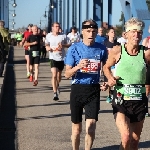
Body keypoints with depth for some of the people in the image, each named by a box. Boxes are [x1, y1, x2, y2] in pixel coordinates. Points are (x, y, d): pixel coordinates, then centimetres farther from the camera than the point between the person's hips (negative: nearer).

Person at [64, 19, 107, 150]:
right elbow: (67, 74, -6)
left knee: (91, 127, -10)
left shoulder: (101, 49, 0)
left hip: (94, 90, 1)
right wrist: (78, 67, -25)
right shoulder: (74, 48, -5)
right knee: (77, 127, 9)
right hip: (77, 89, 0)